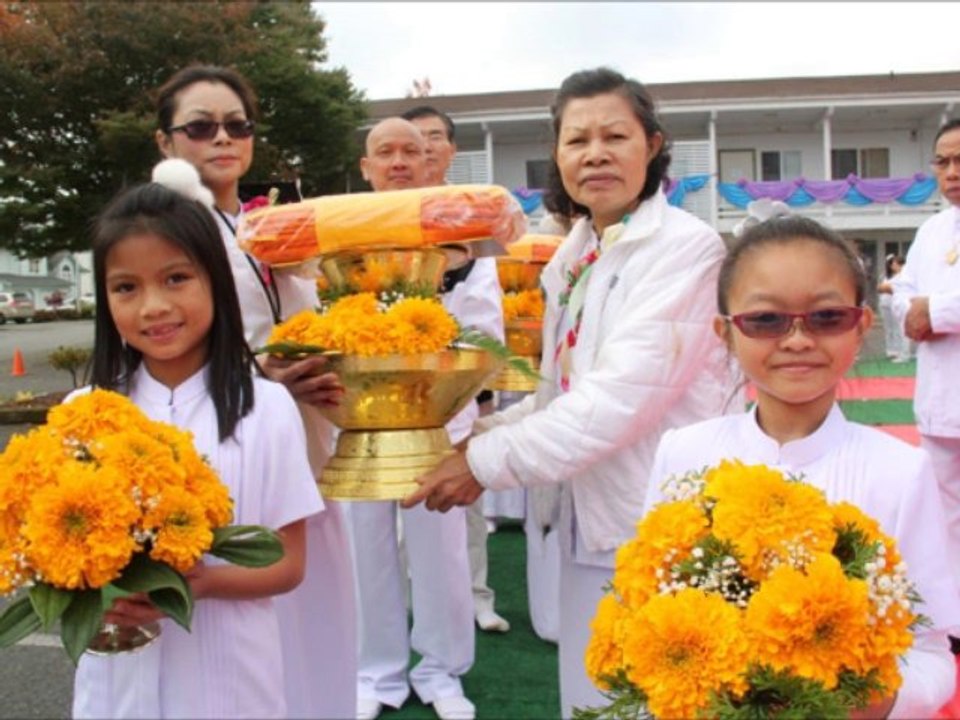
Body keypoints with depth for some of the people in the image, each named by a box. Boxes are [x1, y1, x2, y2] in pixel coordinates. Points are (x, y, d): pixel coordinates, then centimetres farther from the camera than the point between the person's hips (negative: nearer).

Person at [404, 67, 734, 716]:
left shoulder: (687, 246, -13)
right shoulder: (571, 259, 9)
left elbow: (622, 395, -22)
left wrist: (488, 464, -17)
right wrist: (473, 435, 1)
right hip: (593, 531, 7)